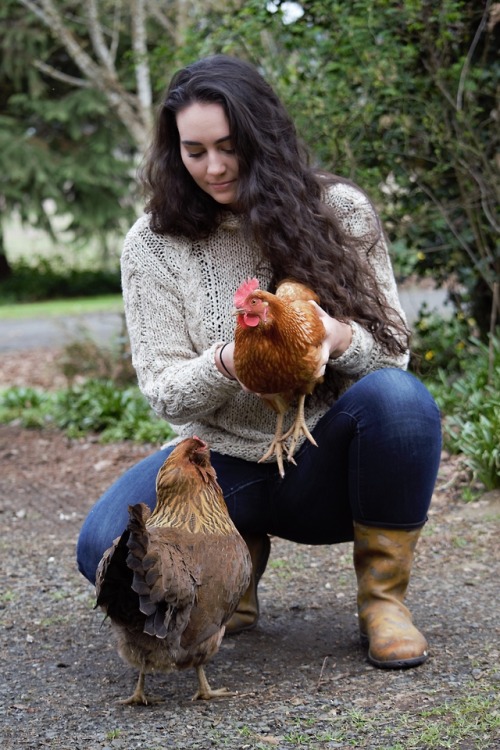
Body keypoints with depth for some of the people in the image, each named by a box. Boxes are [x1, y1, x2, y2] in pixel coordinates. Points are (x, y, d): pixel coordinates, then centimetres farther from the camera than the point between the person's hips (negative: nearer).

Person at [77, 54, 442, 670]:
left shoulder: (340, 210, -5)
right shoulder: (153, 245, -5)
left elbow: (393, 352, -5)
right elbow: (164, 393, -8)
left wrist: (340, 339, -29)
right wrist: (226, 364, -31)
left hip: (324, 465, 0)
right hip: (225, 462, 1)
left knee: (400, 399, -34)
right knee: (106, 548, -27)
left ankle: (382, 594, -11)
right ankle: (238, 552, 7)